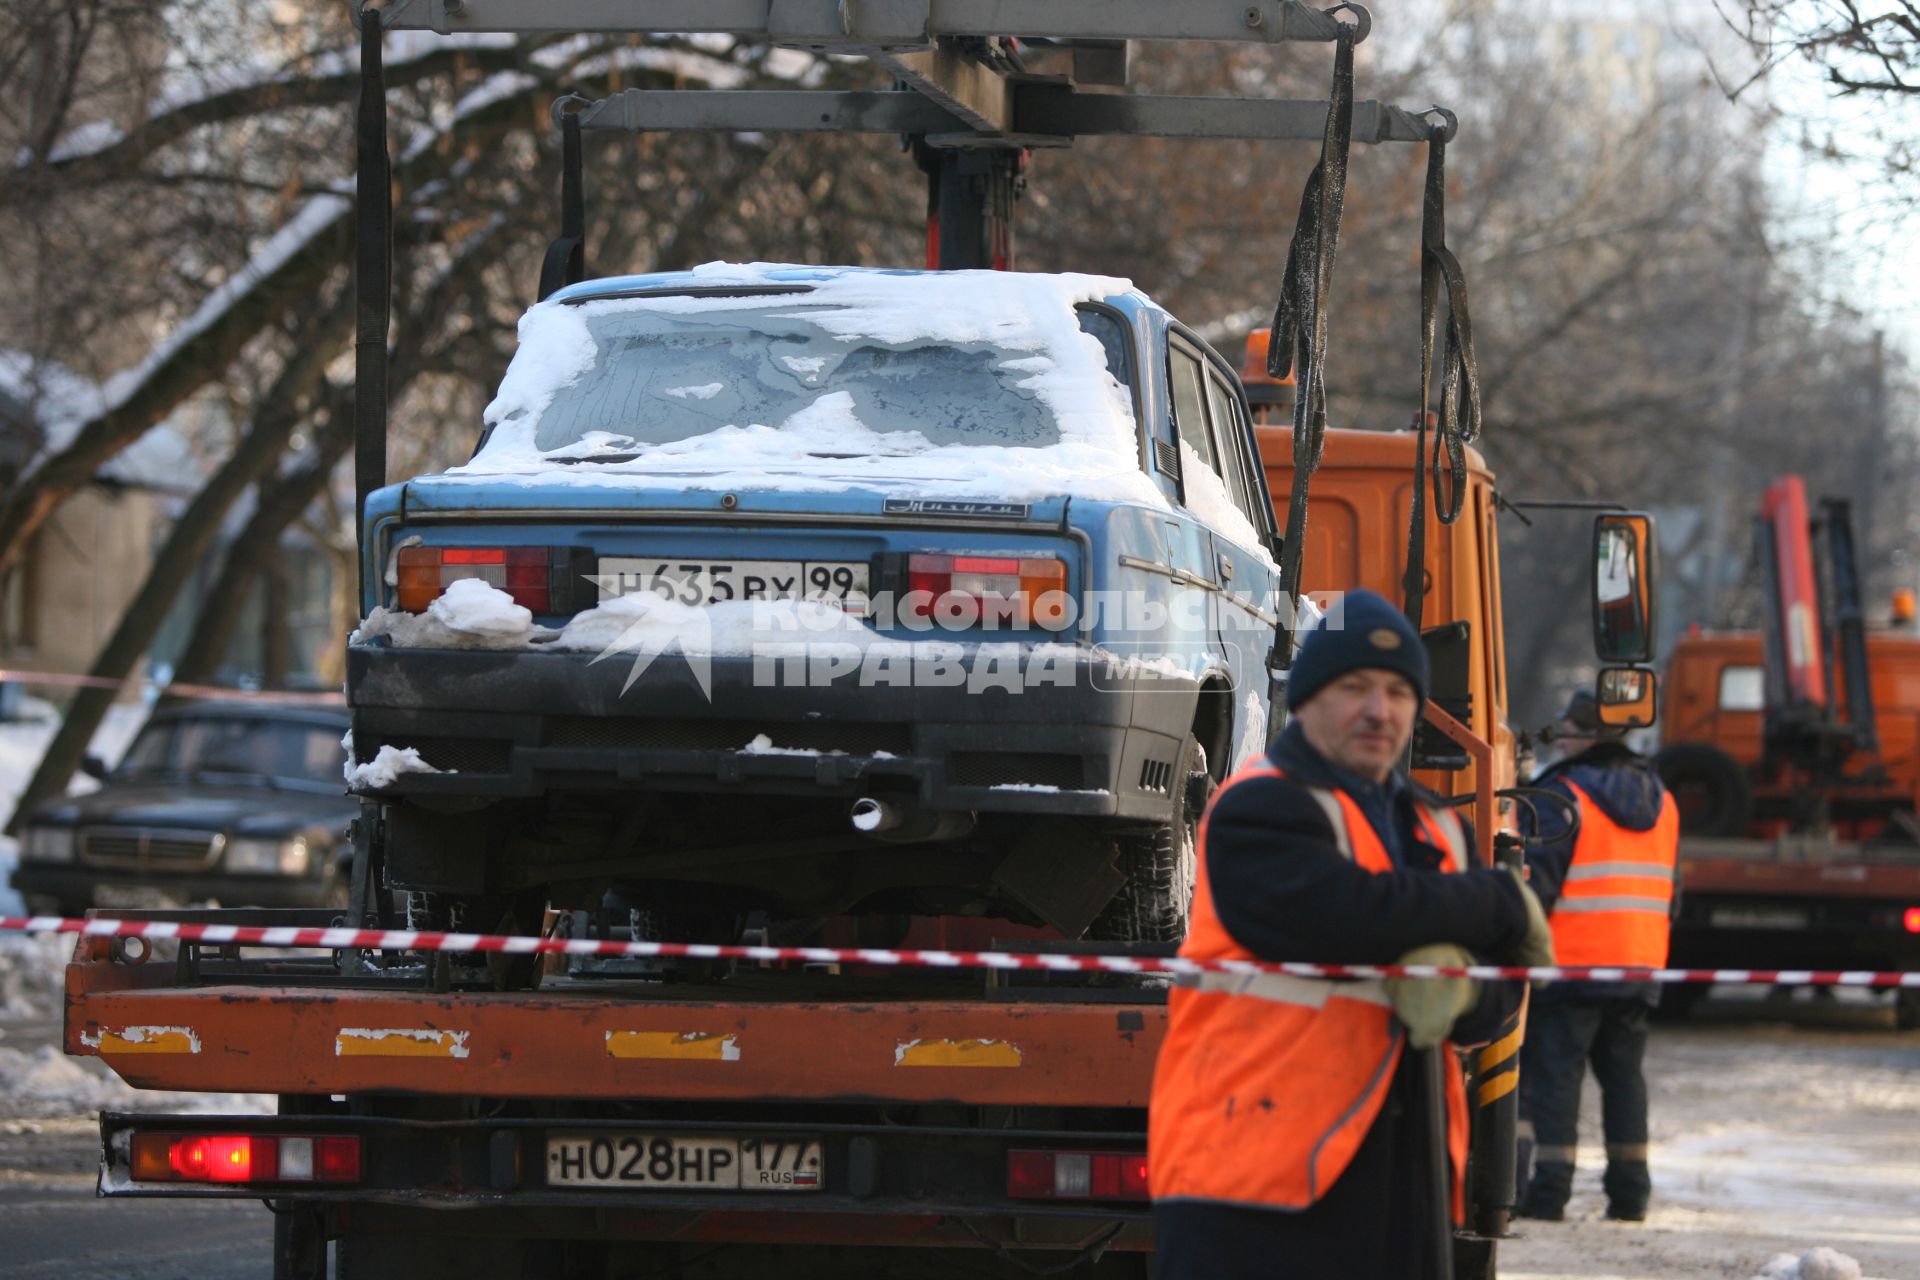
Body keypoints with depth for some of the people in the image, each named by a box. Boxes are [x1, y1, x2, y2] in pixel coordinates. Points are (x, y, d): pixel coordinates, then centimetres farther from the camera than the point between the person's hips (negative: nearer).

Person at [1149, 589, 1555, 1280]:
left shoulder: (1437, 832, 20)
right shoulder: (1257, 811, -6)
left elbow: (1498, 995, 11)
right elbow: (1352, 915, -22)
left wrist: (1458, 985, -16)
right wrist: (1502, 904, -6)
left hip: (1399, 1180, 8)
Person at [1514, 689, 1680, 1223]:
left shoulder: (1563, 795, -9)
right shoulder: (1660, 800, 14)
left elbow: (1538, 881, -13)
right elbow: (1672, 890, 20)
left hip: (1571, 963, -6)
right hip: (1639, 966, 6)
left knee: (1554, 1070, -2)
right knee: (1624, 1073, 12)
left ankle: (1549, 1189, -6)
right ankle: (1629, 1192, 10)